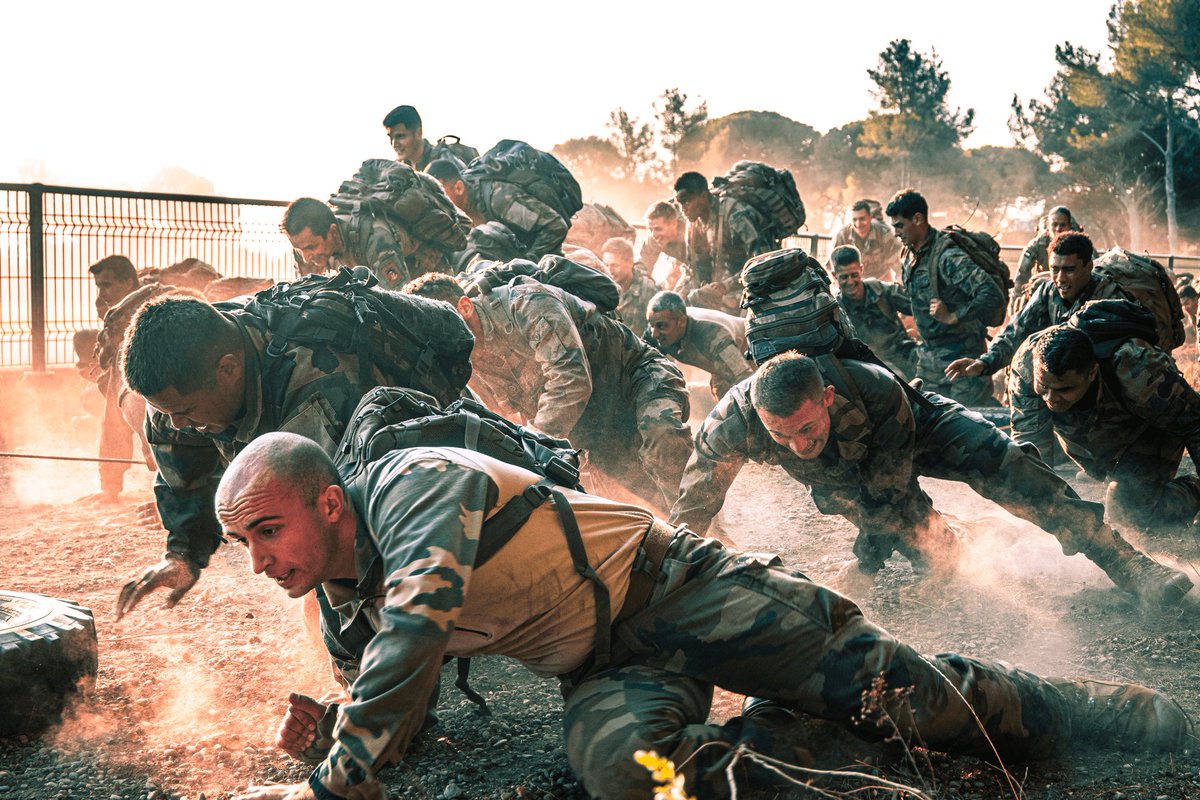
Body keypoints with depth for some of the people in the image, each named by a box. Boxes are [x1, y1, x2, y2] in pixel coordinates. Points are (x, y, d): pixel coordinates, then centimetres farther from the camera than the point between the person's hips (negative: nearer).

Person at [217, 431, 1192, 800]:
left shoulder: (410, 482, -22)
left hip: (669, 584, -6)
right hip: (608, 671, 6)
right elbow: (398, 718, 14)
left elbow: (416, 624, -37)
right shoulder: (344, 607, 6)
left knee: (902, 693, -12)